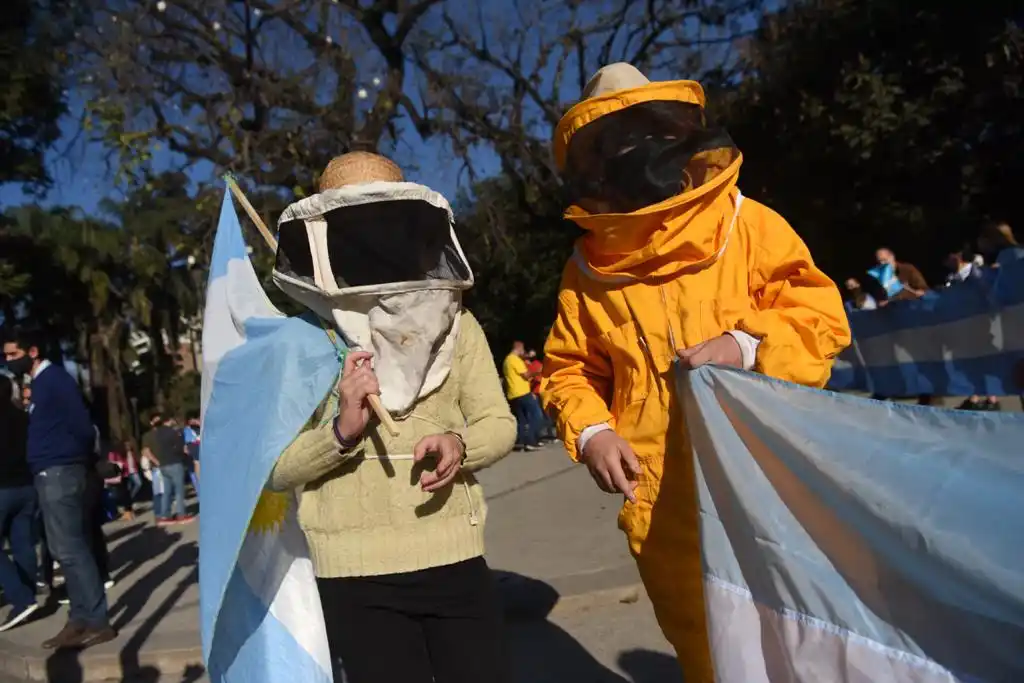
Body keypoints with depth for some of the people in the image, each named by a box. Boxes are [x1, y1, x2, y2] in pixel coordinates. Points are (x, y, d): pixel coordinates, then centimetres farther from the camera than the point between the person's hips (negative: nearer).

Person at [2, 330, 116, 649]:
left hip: (59, 473, -10)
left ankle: (96, 622, -5)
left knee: (70, 550, -9)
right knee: (70, 549, 11)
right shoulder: (40, 383, 19)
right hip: (51, 474, 10)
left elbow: (81, 426, -16)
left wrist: (77, 460, -3)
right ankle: (81, 620, 16)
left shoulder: (54, 378, -9)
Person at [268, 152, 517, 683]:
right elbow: (272, 468, -3)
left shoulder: (453, 320, 3)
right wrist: (340, 432, -21)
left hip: (457, 558, 3)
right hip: (355, 575, -2)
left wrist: (458, 444, -17)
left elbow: (499, 424, 5)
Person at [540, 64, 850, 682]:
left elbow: (821, 315, -2)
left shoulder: (745, 222, -1)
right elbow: (569, 369, 11)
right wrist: (591, 432, -7)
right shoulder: (587, 269, 4)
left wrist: (747, 344, -20)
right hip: (662, 506, 2)